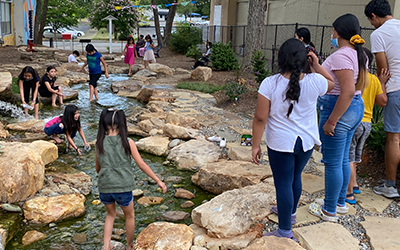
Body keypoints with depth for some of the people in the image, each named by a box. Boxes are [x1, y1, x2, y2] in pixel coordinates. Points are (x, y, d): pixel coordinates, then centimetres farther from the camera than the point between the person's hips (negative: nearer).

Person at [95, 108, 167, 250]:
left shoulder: (99, 144, -1)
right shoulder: (127, 143, -8)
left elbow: (98, 168, 9)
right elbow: (142, 165, -5)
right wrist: (158, 181, 3)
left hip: (104, 188, 2)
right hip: (123, 188, -2)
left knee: (111, 214, 28)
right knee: (129, 216, 23)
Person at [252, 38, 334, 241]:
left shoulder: (270, 84, -18)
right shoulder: (315, 82, -10)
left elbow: (260, 118, -15)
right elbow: (332, 83, 15)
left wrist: (256, 145, -5)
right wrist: (316, 65, 6)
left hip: (281, 144, -4)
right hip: (307, 141, 4)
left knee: (283, 183, 6)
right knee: (295, 177, 24)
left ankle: (285, 231, 15)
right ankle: (290, 213, 47)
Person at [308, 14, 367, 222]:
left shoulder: (341, 56, -20)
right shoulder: (360, 55, 10)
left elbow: (348, 91, -27)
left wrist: (331, 121, -23)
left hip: (338, 110, -10)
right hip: (356, 108, 10)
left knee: (333, 163, 1)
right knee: (343, 160, 20)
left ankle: (329, 211, 15)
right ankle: (340, 202, 34)